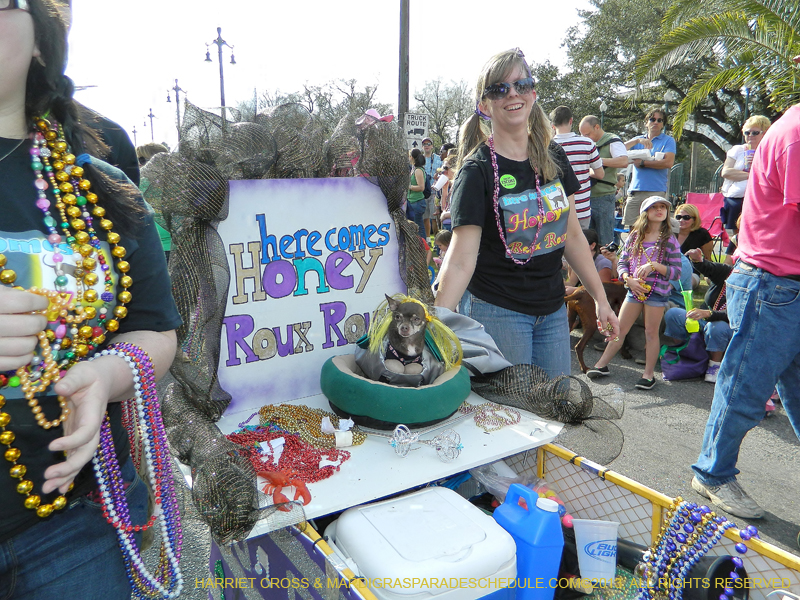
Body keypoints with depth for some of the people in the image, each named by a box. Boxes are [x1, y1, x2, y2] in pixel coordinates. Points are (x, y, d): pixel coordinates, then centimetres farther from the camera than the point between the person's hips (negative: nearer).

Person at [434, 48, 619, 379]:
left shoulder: (553, 157, 5)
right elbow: (460, 261, -18)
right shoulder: (477, 170, -12)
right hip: (497, 311, -5)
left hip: (552, 308, 6)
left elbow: (572, 234, 12)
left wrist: (601, 299, 13)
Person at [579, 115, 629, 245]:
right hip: (586, 197, 7)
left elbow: (624, 161, -22)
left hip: (603, 197, -7)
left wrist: (599, 160, -23)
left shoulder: (612, 141, -4)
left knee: (605, 241, -4)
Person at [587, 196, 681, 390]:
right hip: (634, 290, 3)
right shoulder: (634, 236, 5)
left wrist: (654, 266, -19)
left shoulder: (669, 240, -3)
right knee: (619, 329, 8)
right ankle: (602, 365, 19)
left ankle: (649, 374, 15)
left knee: (651, 332, 4)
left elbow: (676, 271, -5)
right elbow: (622, 263, 5)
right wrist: (629, 280, -12)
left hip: (657, 292, -3)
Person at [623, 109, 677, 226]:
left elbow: (669, 162, -8)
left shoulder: (668, 140, 9)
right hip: (634, 191, 4)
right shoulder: (638, 140, 21)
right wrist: (638, 140, -10)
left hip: (656, 191, -4)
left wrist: (642, 163, -6)